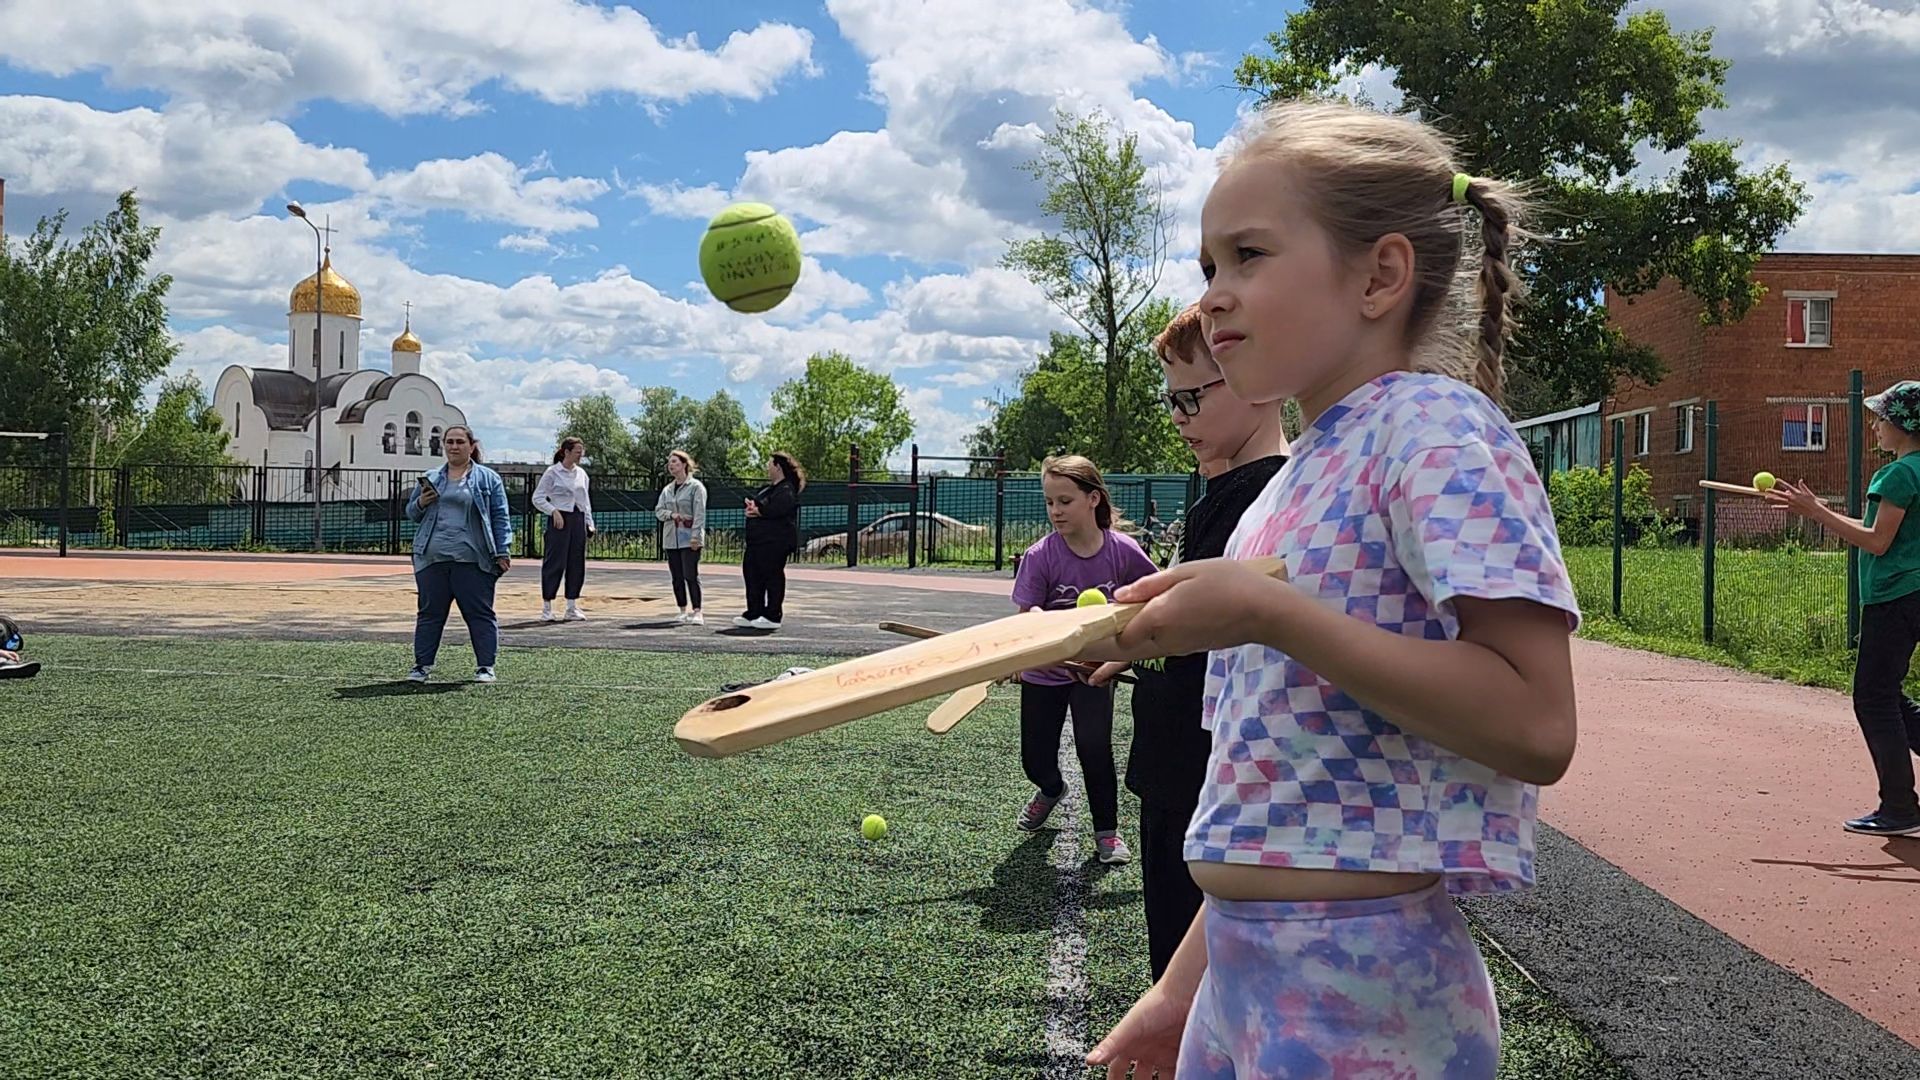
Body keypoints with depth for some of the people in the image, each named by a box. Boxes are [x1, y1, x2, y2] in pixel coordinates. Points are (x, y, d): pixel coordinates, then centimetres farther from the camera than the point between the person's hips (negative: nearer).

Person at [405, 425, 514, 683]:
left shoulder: (488, 478, 6)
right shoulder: (430, 479, 16)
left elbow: (501, 517, 3)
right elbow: (411, 514, 21)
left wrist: (502, 552, -5)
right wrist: (420, 504, -2)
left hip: (472, 560, -3)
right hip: (432, 558, 3)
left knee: (480, 613, 0)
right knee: (429, 613, 8)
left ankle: (485, 666, 6)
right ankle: (422, 665, 16)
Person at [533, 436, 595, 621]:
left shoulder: (581, 473, 13)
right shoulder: (552, 472, -4)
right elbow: (538, 498, -4)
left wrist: (589, 522, 13)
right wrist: (554, 511, -14)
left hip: (578, 519, 6)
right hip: (560, 520, -6)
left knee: (577, 564, 6)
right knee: (555, 563, -5)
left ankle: (572, 607, 14)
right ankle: (546, 608, 2)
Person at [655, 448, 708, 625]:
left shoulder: (696, 487, -4)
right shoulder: (667, 489, 15)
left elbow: (699, 513, -10)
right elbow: (658, 510, 12)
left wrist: (695, 536, -18)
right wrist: (671, 514, -9)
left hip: (689, 539, -6)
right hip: (671, 538, 6)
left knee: (690, 576, -11)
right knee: (677, 577, 7)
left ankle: (697, 612, -9)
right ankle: (684, 611, 15)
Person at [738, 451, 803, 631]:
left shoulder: (786, 491, -12)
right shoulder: (768, 488, 21)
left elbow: (777, 509, -27)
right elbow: (755, 502, 22)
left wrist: (758, 511, -13)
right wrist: (752, 506, -2)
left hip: (775, 543, -11)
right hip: (758, 540, 11)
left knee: (773, 577, -5)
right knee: (752, 574, 12)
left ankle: (773, 617, 1)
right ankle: (753, 614, 20)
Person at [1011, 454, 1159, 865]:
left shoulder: (1123, 550, -13)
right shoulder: (1039, 556, -16)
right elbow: (1026, 613, -17)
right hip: (1043, 672, 1)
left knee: (1094, 747, -14)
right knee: (1036, 761, 8)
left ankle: (1107, 831, 9)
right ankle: (1050, 790, 45)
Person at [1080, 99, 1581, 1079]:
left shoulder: (1433, 426, -11)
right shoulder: (1292, 481, 13)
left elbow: (1535, 728, -22)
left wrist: (1272, 614, -23)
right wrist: (1185, 988, 17)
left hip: (1362, 998, -8)